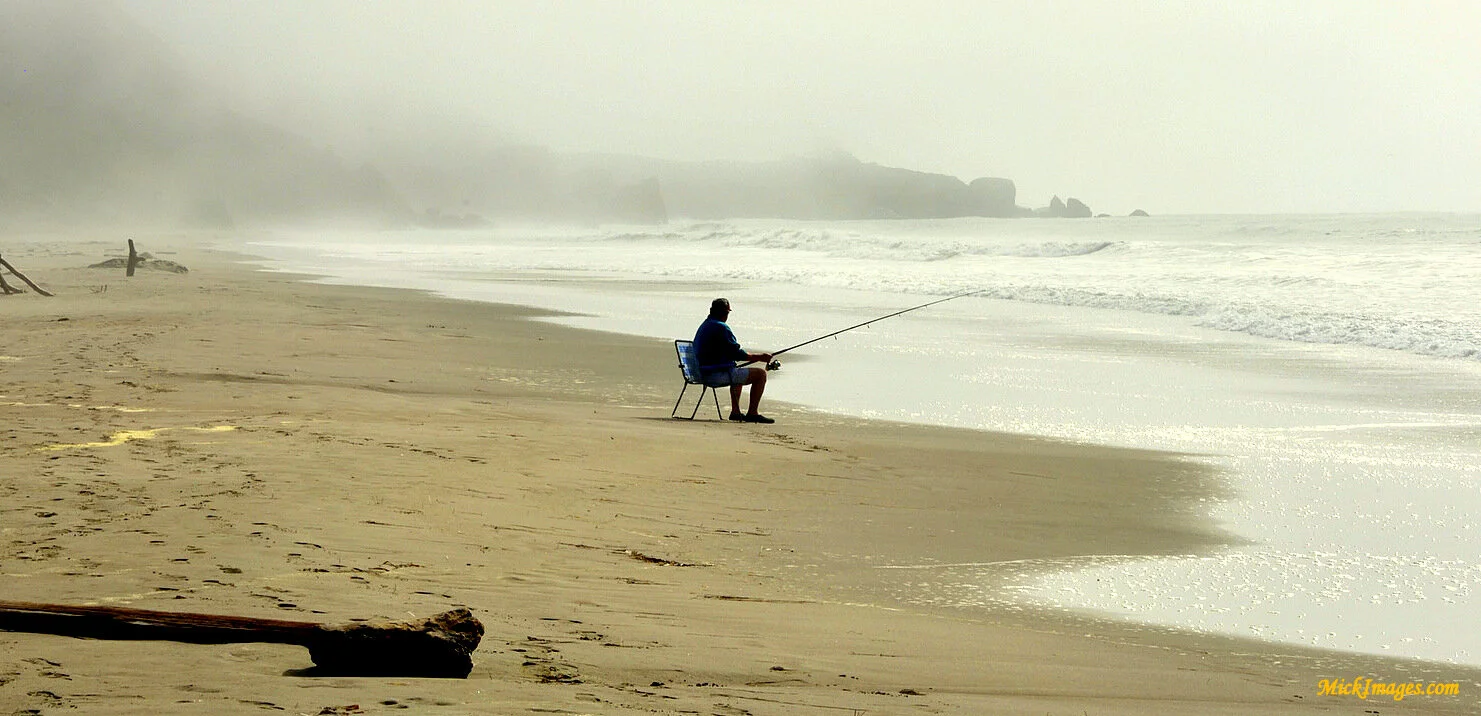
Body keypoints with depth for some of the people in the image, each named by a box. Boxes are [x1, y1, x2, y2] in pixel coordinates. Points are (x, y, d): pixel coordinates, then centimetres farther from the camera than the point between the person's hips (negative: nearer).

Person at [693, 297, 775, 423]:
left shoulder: (704, 326, 15)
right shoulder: (720, 328, -16)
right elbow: (736, 353, -17)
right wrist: (759, 357, -7)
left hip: (705, 375, 10)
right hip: (719, 375, -10)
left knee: (738, 373, 38)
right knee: (760, 374, -5)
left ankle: (735, 411, 36)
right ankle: (753, 413, -4)